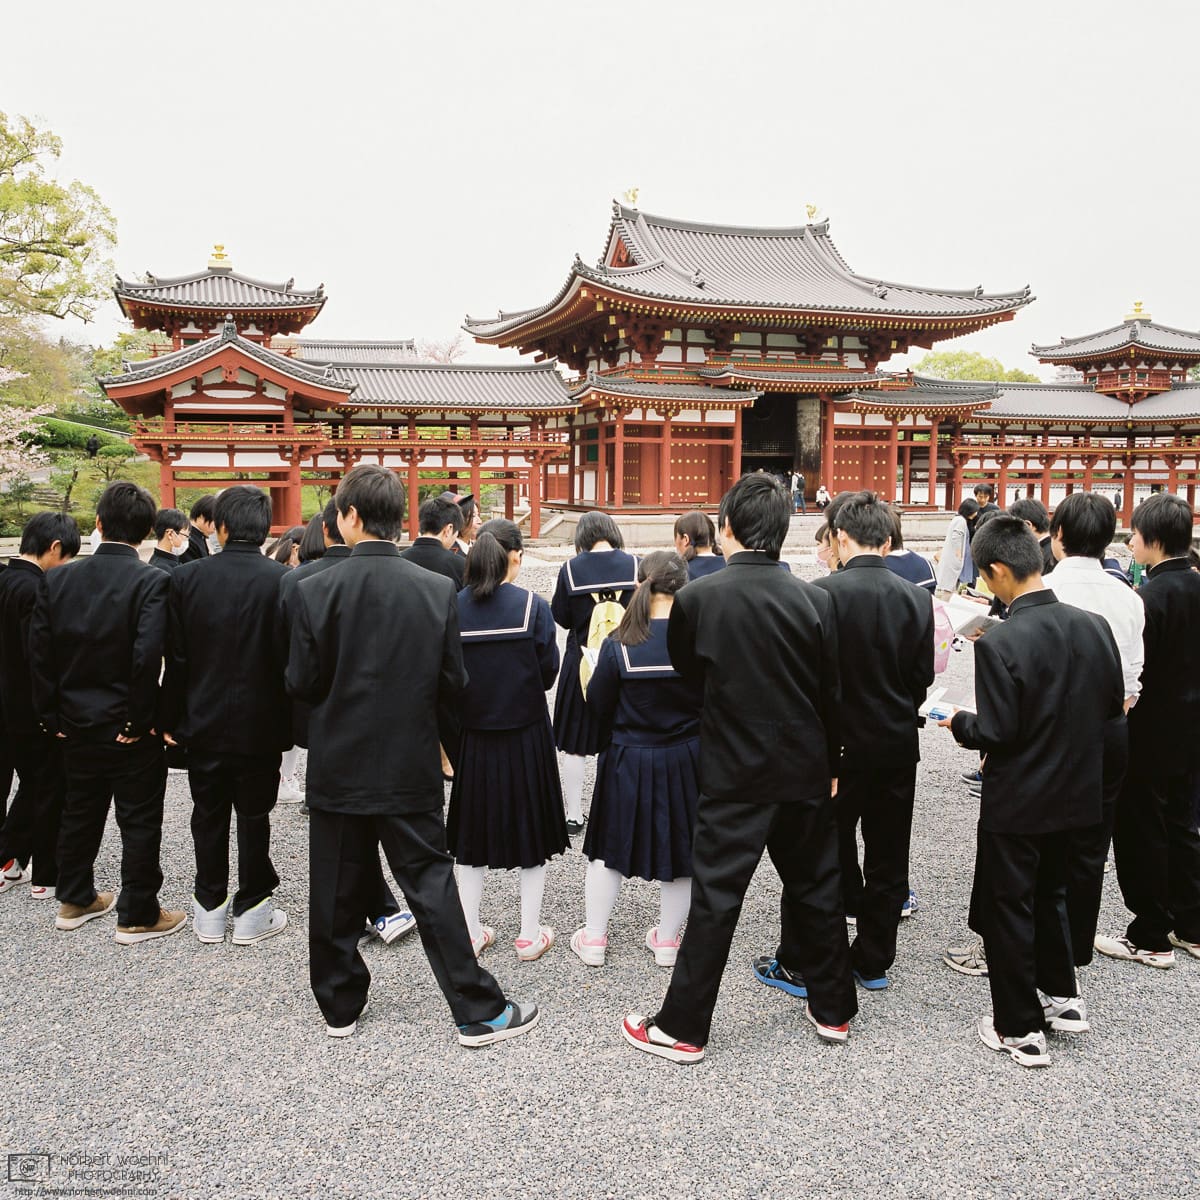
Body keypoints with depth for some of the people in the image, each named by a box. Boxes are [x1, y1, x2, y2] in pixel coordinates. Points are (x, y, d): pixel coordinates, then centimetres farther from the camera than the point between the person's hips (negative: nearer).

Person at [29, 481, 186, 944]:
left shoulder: (58, 579, -1)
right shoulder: (152, 581, -17)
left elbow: (40, 654, -1)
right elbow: (148, 657, -24)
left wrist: (52, 715, 6)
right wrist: (141, 719, -13)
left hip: (76, 723, 5)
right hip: (130, 729, -5)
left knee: (80, 811, 20)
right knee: (140, 820, 7)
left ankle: (75, 900, 35)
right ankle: (137, 915, 15)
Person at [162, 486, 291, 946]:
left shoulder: (186, 577, -6)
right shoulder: (281, 580, -14)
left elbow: (176, 658, -2)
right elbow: (288, 658, -11)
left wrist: (172, 718, 7)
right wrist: (289, 723, -1)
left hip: (203, 720, 2)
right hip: (260, 723, -2)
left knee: (208, 814, 14)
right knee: (254, 816, 9)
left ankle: (210, 907, 25)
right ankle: (252, 910, 18)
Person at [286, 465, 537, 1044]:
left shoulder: (316, 590, -12)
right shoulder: (439, 590, -8)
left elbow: (301, 682, -8)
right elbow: (453, 683, -3)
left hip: (338, 766, 0)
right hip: (410, 767, 1)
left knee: (338, 892, 15)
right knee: (432, 887, 8)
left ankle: (340, 1005, 30)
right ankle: (479, 1011, 14)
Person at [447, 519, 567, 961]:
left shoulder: (454, 608, -6)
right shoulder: (533, 606, -12)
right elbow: (549, 673, -7)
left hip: (475, 735, 2)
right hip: (526, 734, -2)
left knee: (473, 831, 16)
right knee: (531, 829, 12)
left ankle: (471, 932, 23)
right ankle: (529, 935, 20)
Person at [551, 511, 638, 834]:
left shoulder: (570, 569, -9)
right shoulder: (635, 565, -7)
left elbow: (561, 618, -3)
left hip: (581, 663, -1)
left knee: (575, 744, 11)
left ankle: (574, 816, 17)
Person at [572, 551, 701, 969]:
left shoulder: (618, 644, -16)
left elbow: (598, 706, -7)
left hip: (629, 762, -1)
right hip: (686, 761, 1)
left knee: (611, 845, 16)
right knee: (680, 847, 16)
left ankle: (594, 938, 24)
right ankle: (667, 940, 28)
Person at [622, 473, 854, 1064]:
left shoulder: (696, 598, -13)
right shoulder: (814, 600, -8)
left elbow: (685, 672, 4)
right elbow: (832, 693, 0)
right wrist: (830, 762, 13)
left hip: (734, 775, -3)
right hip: (805, 770, 3)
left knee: (714, 898, 5)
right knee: (816, 887, 18)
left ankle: (683, 1027, 15)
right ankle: (832, 1008, 33)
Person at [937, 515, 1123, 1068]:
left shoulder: (999, 643, -25)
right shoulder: (1094, 627, -6)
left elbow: (996, 733, -23)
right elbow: (1113, 706, 4)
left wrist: (960, 723, -3)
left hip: (1017, 800, -6)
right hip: (1076, 793, 6)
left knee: (1008, 909, 10)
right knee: (1050, 892, 27)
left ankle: (1021, 1029, 22)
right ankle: (1062, 996, 39)